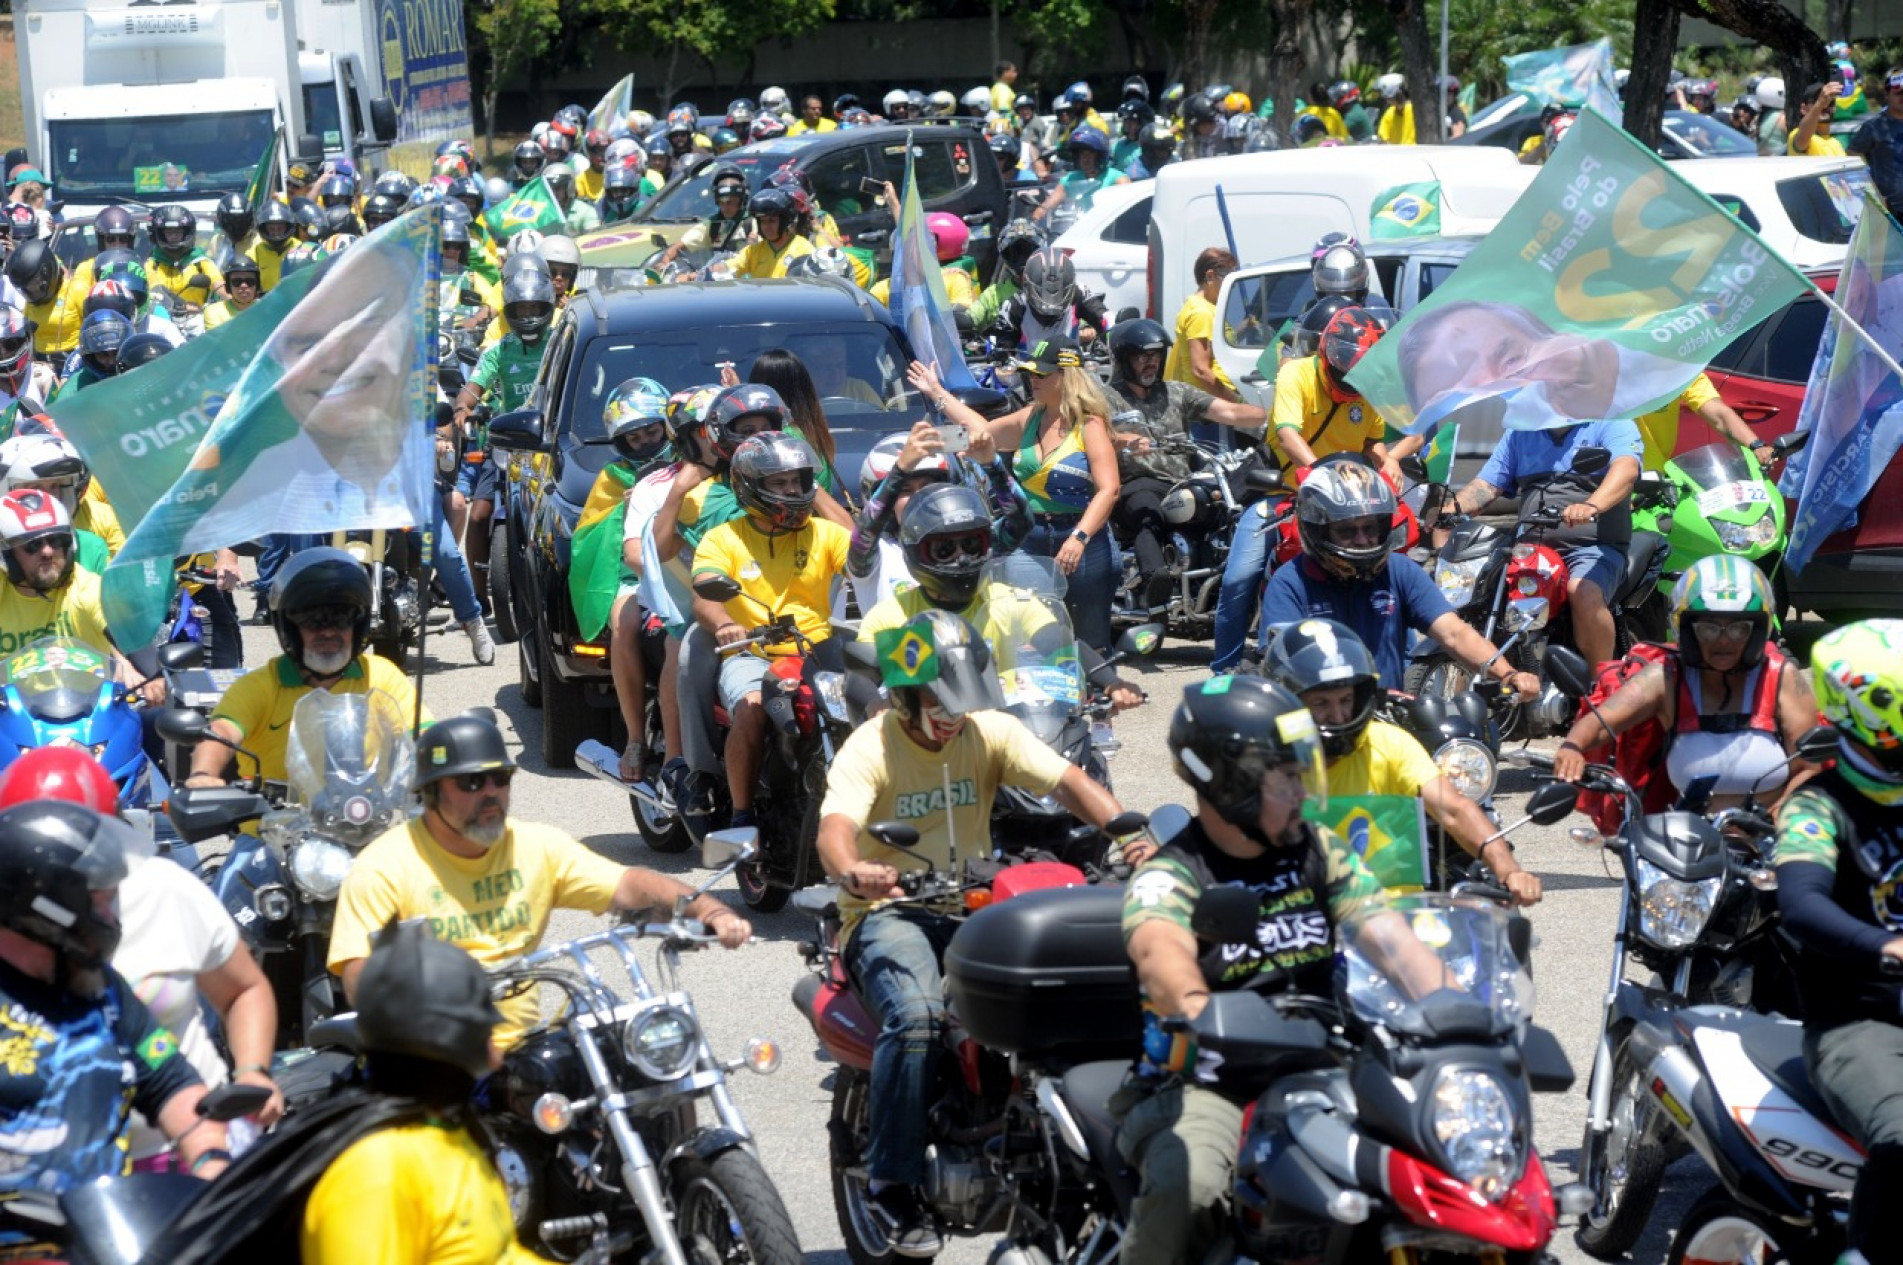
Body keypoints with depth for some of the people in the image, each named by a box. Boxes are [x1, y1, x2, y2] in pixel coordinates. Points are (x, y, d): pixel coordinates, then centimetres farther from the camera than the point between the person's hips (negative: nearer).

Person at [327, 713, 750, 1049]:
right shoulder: (383, 866, -3)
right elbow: (358, 984, -10)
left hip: (521, 1043, 4)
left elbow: (627, 885, 3)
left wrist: (708, 909, -14)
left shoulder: (537, 846, 12)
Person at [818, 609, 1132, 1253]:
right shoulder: (870, 748, -9)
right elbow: (835, 827, -27)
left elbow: (1068, 781, -8)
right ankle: (894, 1183, -21)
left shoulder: (990, 731, 4)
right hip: (888, 912, -4)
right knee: (917, 1015, -34)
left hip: (972, 905, 5)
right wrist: (853, 874, -51)